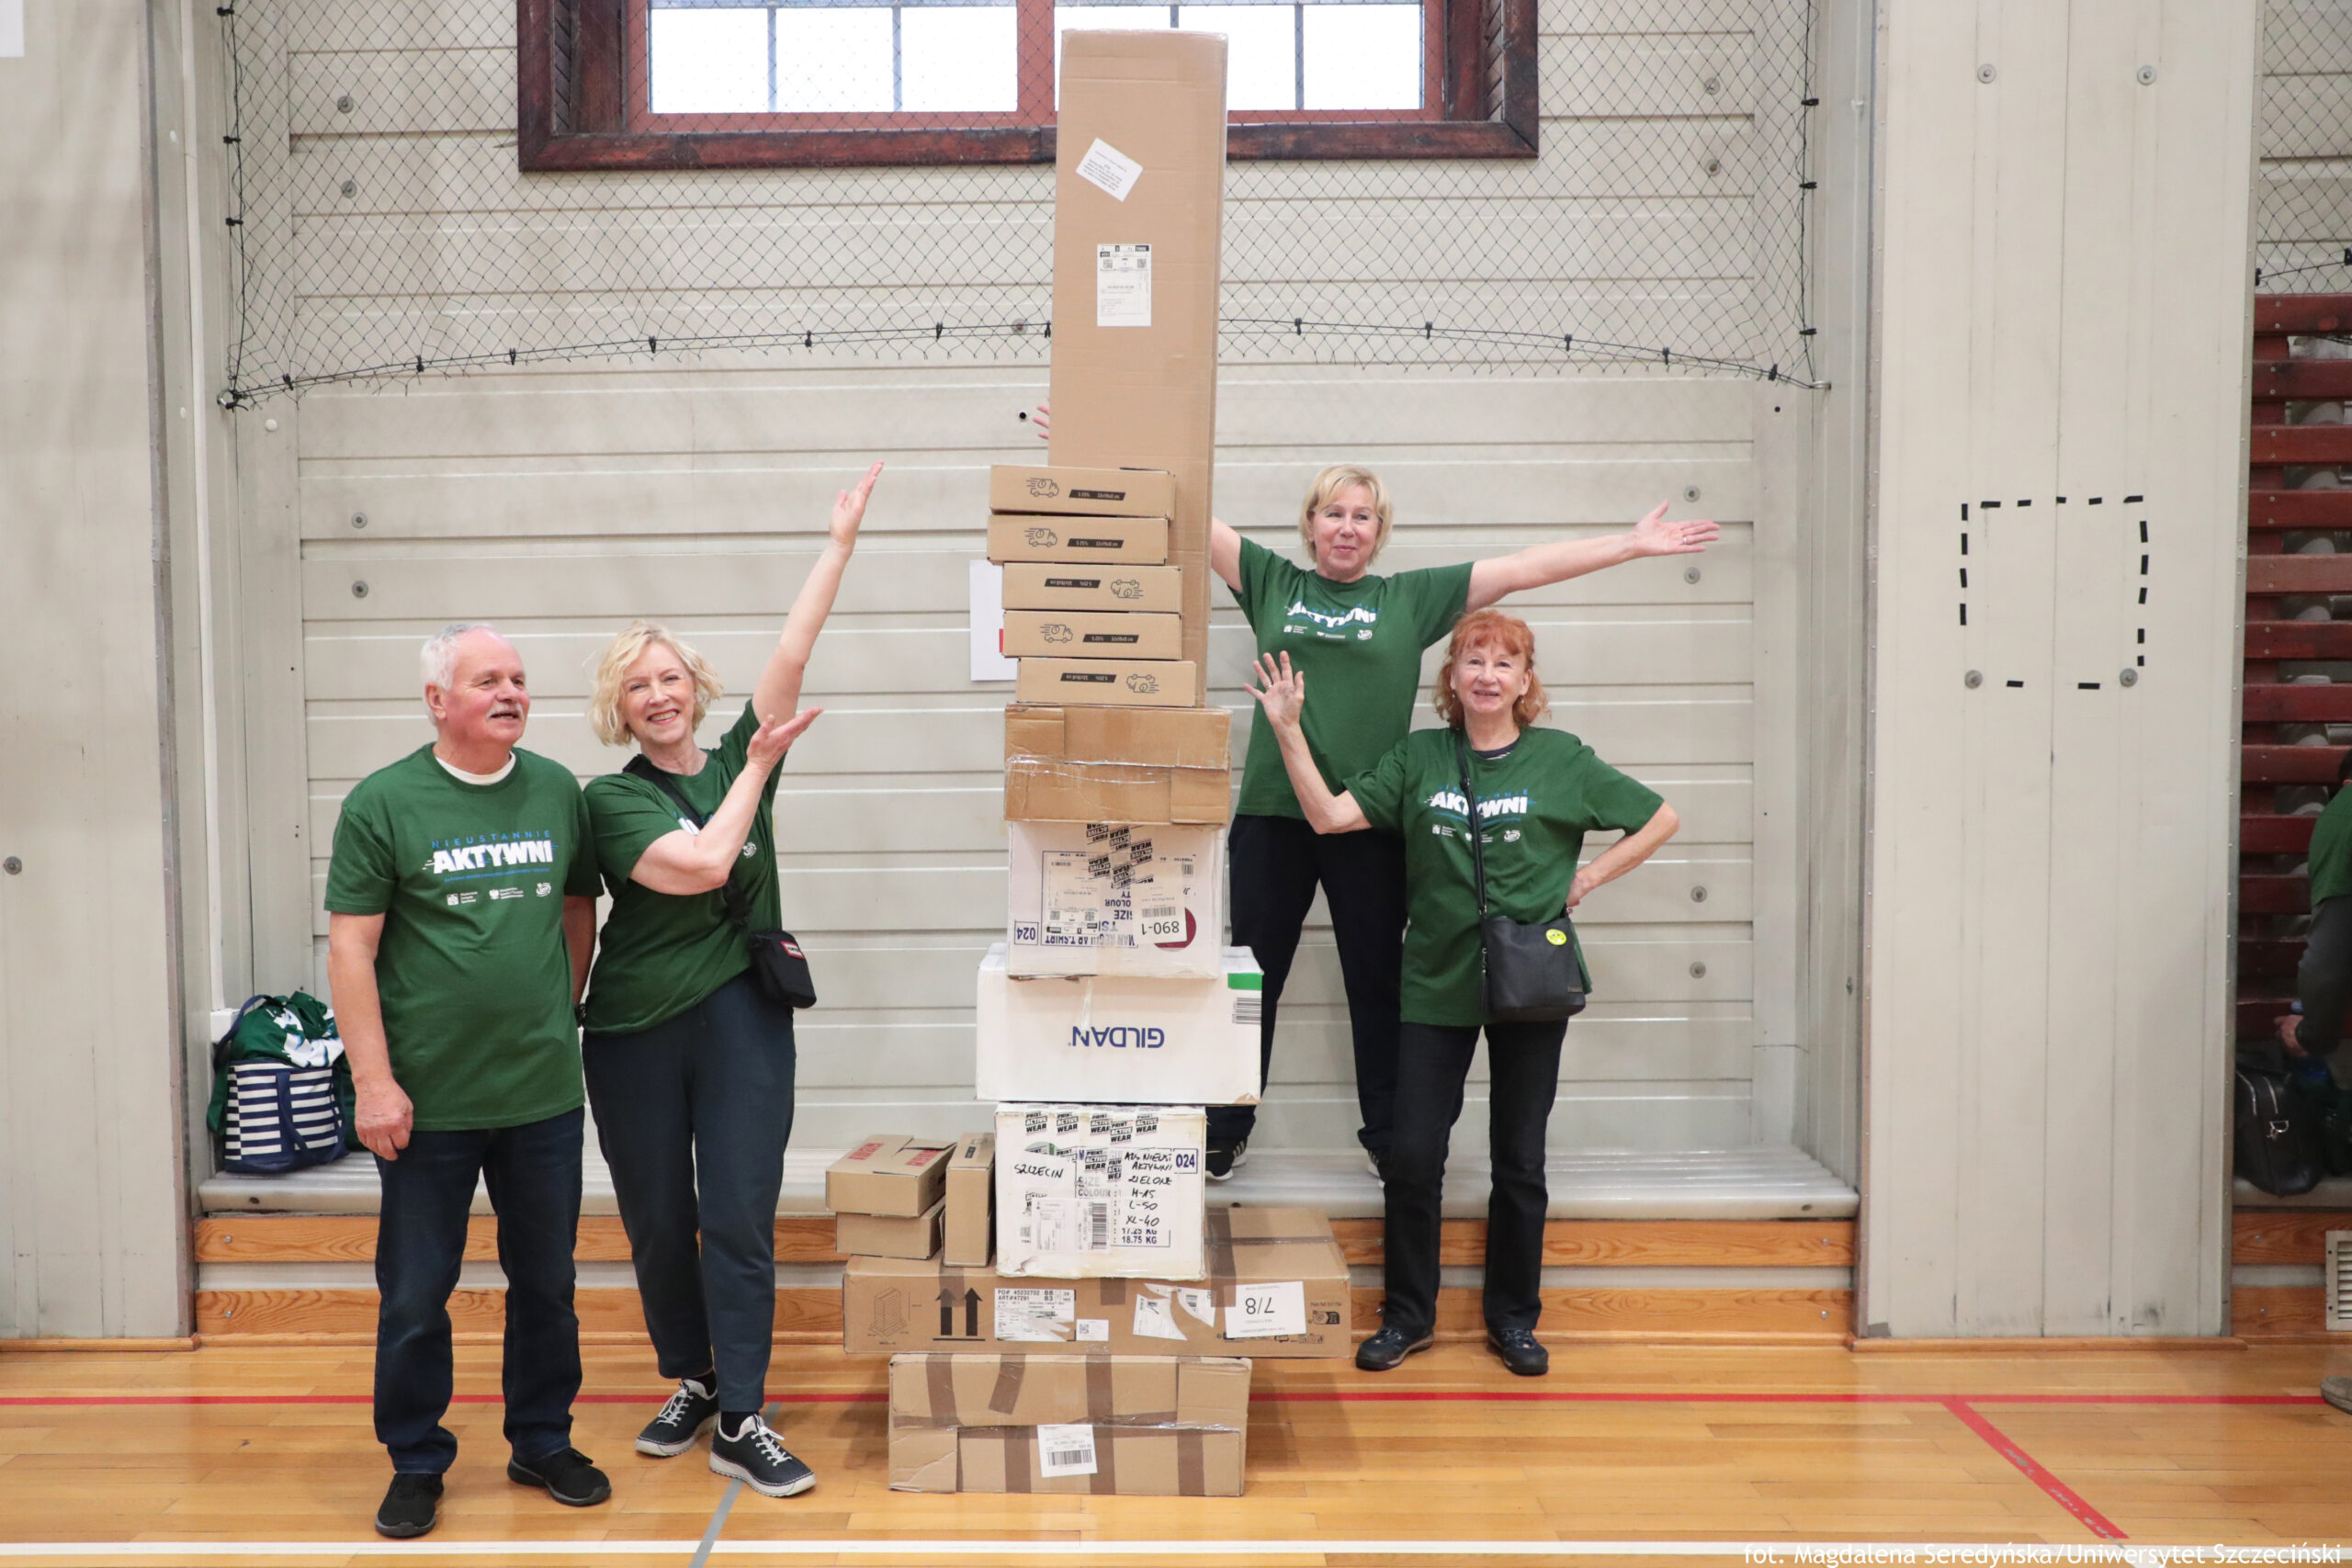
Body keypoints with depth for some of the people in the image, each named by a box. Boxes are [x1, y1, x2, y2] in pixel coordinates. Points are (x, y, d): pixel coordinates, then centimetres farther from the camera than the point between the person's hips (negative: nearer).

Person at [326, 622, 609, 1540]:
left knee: (546, 1283, 14)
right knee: (415, 1295, 9)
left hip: (542, 1094, 3)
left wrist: (558, 1014, 10)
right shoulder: (384, 803, -7)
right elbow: (350, 950, -8)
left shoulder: (558, 792, 4)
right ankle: (416, 1465, 27)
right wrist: (374, 1082, -12)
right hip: (428, 1103, -3)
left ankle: (543, 1444, 32)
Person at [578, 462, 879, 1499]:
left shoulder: (741, 759, 5)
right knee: (658, 1225, 12)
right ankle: (692, 1382, 32)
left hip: (742, 1020, 1)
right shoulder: (610, 800, -3)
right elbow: (702, 863, -18)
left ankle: (739, 1423, 5)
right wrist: (758, 769, -8)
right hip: (638, 1029, -1)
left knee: (740, 1222, -2)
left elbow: (792, 655, -3)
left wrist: (841, 543, -7)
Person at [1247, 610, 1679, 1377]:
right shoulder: (1418, 756, 3)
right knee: (1411, 1156, 0)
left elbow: (1661, 818, 7)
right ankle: (1408, 1315, 18)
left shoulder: (1562, 759, 0)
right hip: (1436, 984, 1)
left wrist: (1585, 881, -1)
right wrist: (1288, 731, -13)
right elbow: (1330, 816, -6)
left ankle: (1513, 1319, 25)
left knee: (1519, 1161, 9)